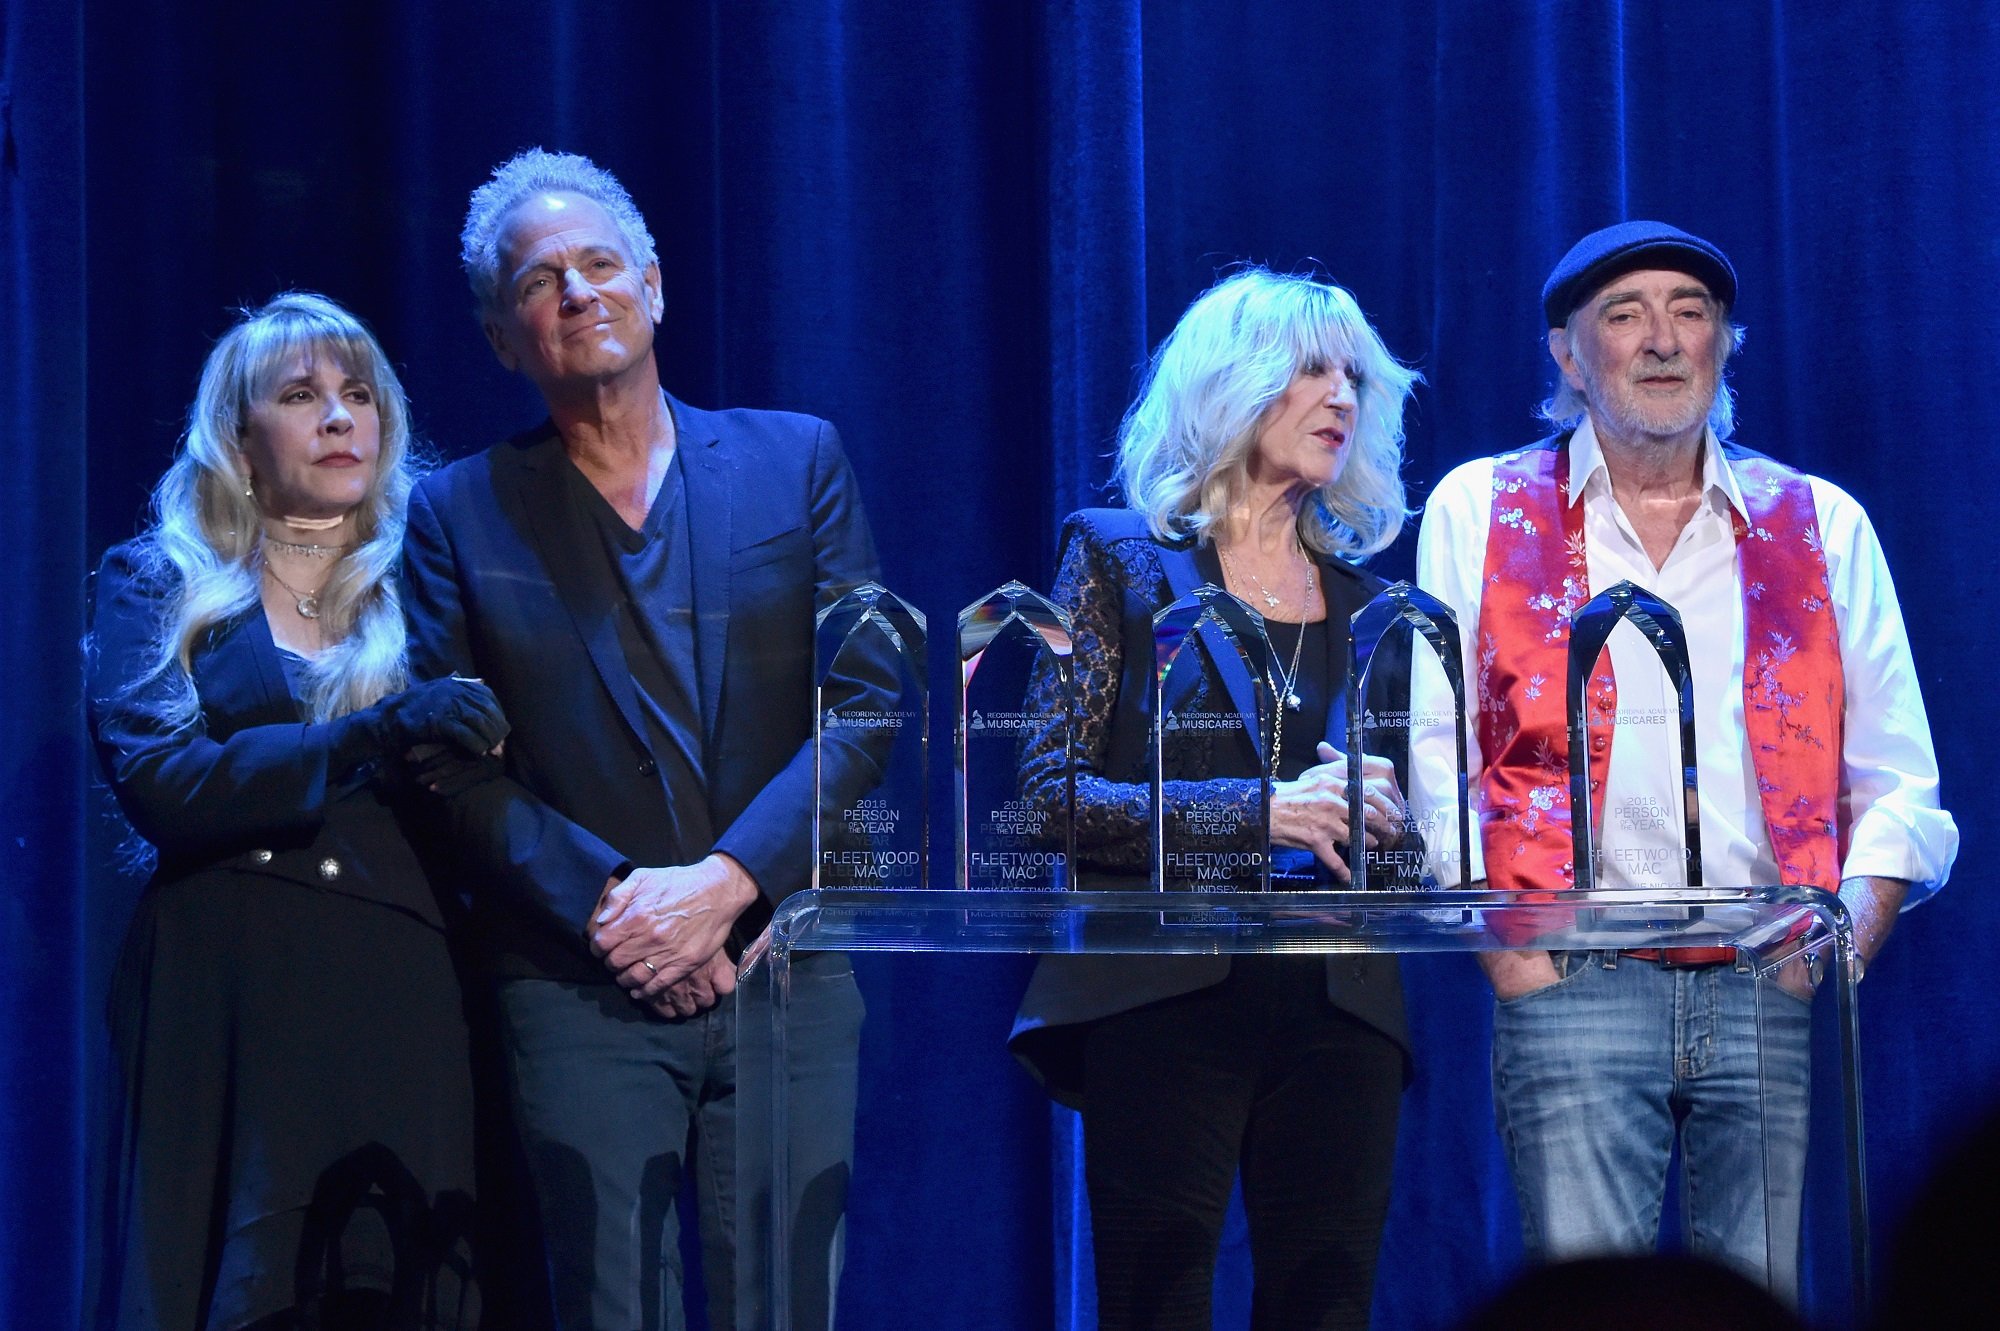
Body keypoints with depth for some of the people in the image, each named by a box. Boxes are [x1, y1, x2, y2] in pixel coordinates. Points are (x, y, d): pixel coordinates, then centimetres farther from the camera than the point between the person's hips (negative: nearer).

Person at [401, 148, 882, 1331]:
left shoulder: (798, 461, 9)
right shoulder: (460, 514, 9)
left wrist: (724, 882, -10)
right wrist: (605, 905, -12)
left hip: (784, 965, 1)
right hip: (580, 989, 0)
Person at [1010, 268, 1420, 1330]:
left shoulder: (1364, 598, 17)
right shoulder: (1121, 560, 6)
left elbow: (1407, 819, 20)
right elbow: (1049, 791, -5)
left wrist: (1375, 821, -5)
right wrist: (1256, 811, -15)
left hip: (1337, 1010, 4)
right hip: (1168, 999, -4)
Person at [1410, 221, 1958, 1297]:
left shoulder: (1821, 526, 14)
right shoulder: (1481, 512, 10)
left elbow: (1899, 784, 13)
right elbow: (1435, 766, 5)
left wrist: (1842, 946, -3)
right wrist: (1509, 955, -6)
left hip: (1770, 989, 2)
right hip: (1573, 979, -1)